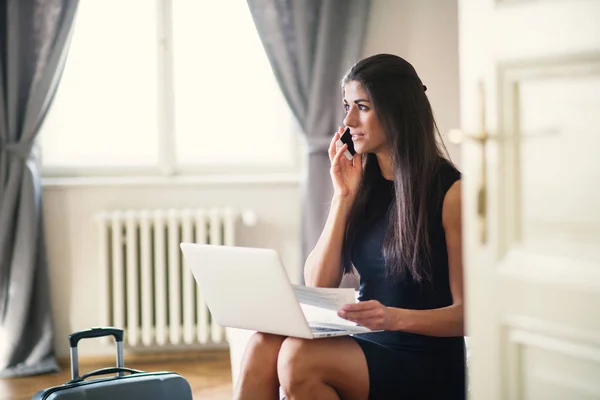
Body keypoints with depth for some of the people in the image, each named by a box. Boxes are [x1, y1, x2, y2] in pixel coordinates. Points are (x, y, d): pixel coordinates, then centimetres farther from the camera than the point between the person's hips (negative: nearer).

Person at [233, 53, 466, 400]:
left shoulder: (450, 192, -8)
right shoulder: (362, 183, 10)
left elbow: (468, 313, -9)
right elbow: (317, 286, 4)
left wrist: (396, 317, -27)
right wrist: (343, 196, -2)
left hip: (427, 368, -5)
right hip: (366, 346, 5)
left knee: (300, 356, -31)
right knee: (265, 344, -25)